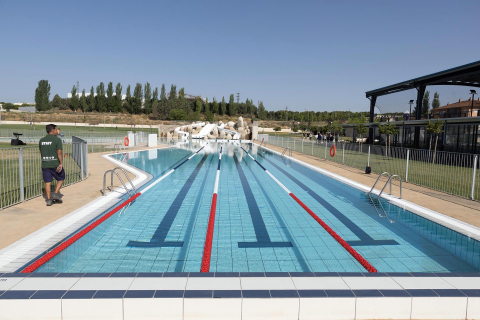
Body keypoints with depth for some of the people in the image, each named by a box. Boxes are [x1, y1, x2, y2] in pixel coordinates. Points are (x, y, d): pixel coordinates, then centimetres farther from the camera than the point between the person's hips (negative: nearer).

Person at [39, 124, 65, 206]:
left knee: (47, 182, 6)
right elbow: (59, 152, -15)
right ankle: (56, 194, 2)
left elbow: (41, 153, 16)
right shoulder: (57, 139, -8)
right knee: (61, 178, 15)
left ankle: (48, 200, 7)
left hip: (45, 164, 5)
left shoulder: (41, 140, 10)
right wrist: (61, 163, -14)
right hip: (55, 164, -5)